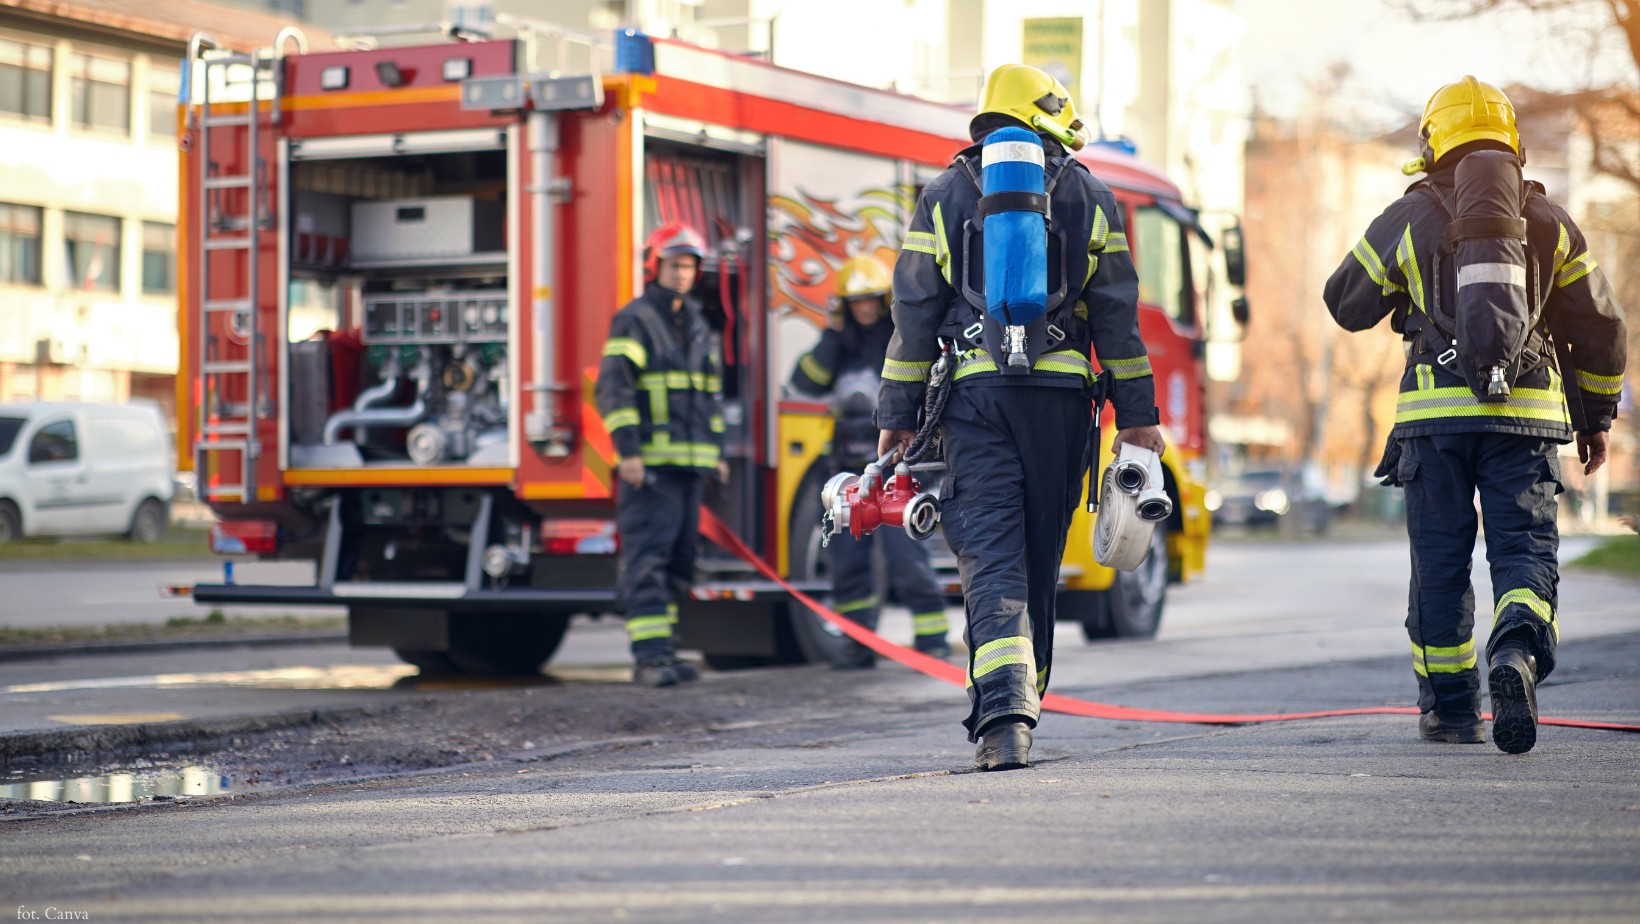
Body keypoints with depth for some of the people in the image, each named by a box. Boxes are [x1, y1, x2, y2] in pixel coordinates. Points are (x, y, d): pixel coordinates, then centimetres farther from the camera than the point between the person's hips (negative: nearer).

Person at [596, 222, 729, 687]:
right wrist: (628, 449, -19)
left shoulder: (699, 327, 20)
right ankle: (650, 655, -15)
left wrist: (717, 452, 22)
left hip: (692, 463, 8)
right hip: (650, 462, -8)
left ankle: (664, 649, 14)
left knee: (679, 559, 8)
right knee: (647, 557, -11)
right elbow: (613, 387, -12)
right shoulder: (634, 320, -4)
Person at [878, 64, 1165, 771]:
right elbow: (1117, 316, 7)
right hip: (1061, 395, 1)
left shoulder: (941, 198, 8)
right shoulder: (1089, 197, 8)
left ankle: (1003, 716, -23)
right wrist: (1136, 414, 11)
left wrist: (897, 415, 8)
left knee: (991, 557, -7)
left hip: (974, 394, -1)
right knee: (1040, 561, 13)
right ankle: (1020, 700, 21)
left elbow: (914, 315, 4)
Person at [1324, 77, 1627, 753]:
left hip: (1434, 412, -1)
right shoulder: (1548, 221, 9)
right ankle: (1517, 649, -28)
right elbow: (1599, 325, 13)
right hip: (1525, 415, 1)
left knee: (1440, 563, 8)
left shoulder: (1409, 218, 3)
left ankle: (1450, 708, 13)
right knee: (1525, 548, 0)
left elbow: (1346, 304, 11)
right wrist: (1596, 417, 22)